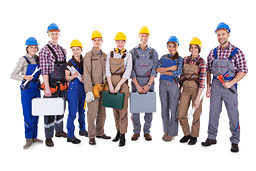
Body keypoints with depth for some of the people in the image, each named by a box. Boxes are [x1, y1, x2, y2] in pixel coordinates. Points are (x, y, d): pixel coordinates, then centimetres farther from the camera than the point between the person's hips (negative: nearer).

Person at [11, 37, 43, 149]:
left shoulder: (37, 59, 9)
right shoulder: (23, 60, -7)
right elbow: (13, 75, -9)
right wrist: (24, 77, -22)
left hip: (36, 89, 6)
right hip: (27, 89, -6)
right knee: (28, 115, -6)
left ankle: (34, 137, 19)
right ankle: (28, 139, 4)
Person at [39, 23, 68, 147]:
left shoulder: (63, 50, 12)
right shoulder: (44, 50, -9)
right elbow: (44, 71, -15)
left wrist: (67, 82, 15)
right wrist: (47, 87, -20)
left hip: (62, 85, 7)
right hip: (51, 85, -7)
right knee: (50, 110, -2)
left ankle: (59, 131, 33)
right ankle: (48, 137, 8)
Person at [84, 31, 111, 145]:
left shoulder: (104, 56, 14)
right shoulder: (88, 56, -5)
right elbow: (87, 74, -12)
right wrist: (88, 91, -18)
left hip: (103, 88, 6)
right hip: (93, 88, -6)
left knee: (102, 112, 12)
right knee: (92, 113, -3)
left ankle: (100, 133, 25)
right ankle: (91, 136, 8)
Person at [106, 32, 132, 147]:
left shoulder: (128, 55, -1)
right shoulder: (110, 54, 10)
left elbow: (128, 72, -8)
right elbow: (107, 70, 3)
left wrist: (118, 86, -15)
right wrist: (110, 85, -8)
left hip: (123, 83, -4)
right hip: (111, 83, 4)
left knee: (123, 110, -5)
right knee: (115, 109, 10)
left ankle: (123, 136, -1)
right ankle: (118, 132, 23)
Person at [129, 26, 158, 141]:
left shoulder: (153, 52, 6)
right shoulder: (133, 52, 3)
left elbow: (154, 70, -1)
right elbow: (131, 70, -3)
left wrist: (148, 85, -11)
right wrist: (137, 85, -11)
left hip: (149, 83, 1)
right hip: (136, 83, 0)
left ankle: (147, 131, 14)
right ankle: (136, 131, 14)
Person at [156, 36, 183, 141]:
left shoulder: (179, 59, -2)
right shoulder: (164, 57, 9)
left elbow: (178, 72, -16)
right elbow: (157, 69, -5)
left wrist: (164, 72, -9)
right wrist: (170, 68, -15)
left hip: (173, 85, -4)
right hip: (163, 84, 4)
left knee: (173, 109, 0)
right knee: (164, 108, 10)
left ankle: (172, 133, 11)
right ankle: (166, 131, 23)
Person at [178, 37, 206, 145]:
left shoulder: (201, 62, -9)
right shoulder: (185, 60, 6)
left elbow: (202, 81, -14)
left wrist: (198, 98, -18)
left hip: (197, 89, -4)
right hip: (185, 89, 4)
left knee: (196, 114, 7)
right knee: (181, 114, 3)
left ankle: (194, 136, 25)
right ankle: (187, 134, 25)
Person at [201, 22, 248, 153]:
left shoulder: (236, 52, -4)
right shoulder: (213, 52, 7)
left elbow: (243, 71, -6)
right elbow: (208, 71, 11)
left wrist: (231, 83, -16)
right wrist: (208, 87, 5)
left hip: (229, 86, -3)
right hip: (215, 85, 3)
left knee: (233, 114, 1)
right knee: (213, 112, 9)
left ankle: (234, 141, 14)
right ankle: (211, 138, 22)